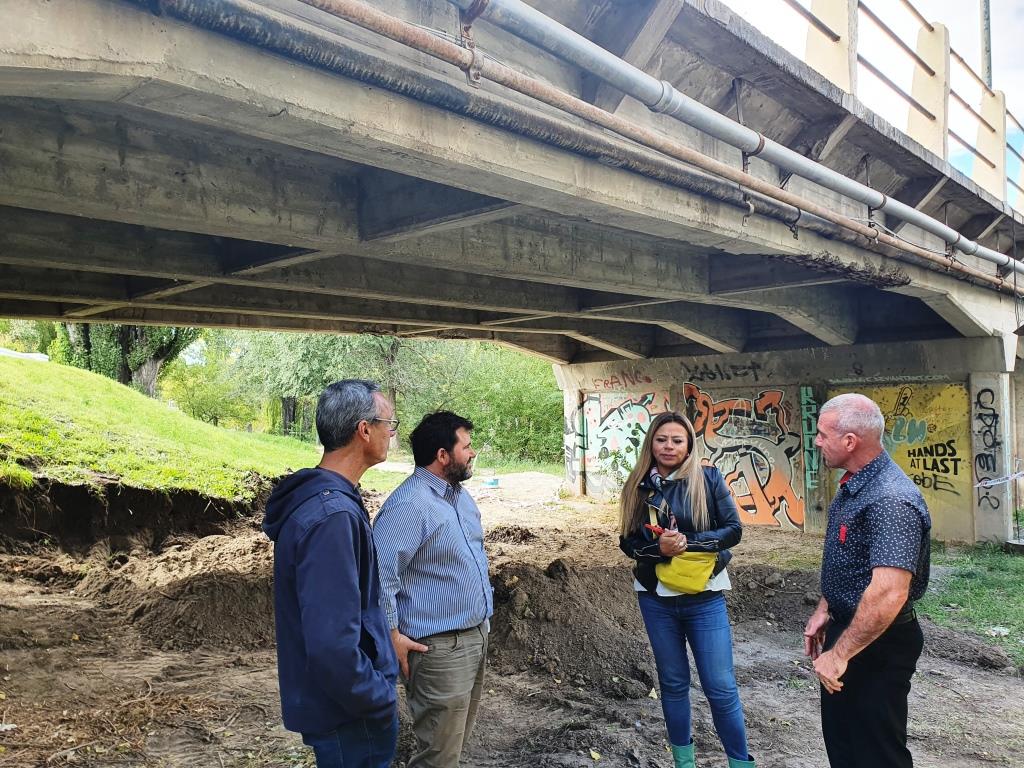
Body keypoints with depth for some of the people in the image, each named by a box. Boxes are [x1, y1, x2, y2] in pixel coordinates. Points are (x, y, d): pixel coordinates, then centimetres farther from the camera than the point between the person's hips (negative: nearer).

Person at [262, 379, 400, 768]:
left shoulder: (316, 497, 4)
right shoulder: (333, 516, -28)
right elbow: (331, 644, -31)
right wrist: (380, 703, -19)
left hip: (340, 704, 9)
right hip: (351, 717, -9)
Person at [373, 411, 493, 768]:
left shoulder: (461, 495, 10)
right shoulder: (409, 504, -21)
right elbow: (378, 574, -25)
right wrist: (393, 637, -20)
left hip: (476, 637, 9)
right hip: (440, 648, -9)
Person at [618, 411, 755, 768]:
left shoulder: (708, 479, -6)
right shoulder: (639, 487, 0)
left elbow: (733, 530, -6)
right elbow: (628, 542, 3)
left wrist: (687, 542, -19)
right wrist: (658, 548, -18)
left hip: (704, 597, -2)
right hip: (656, 598, 2)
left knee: (721, 687, 1)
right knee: (673, 682, 15)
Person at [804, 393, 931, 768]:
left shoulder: (891, 499, -29)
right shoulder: (853, 486, 4)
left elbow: (889, 593, -34)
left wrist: (840, 654, -28)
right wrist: (824, 609, 13)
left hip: (877, 643, -9)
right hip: (846, 627, 9)